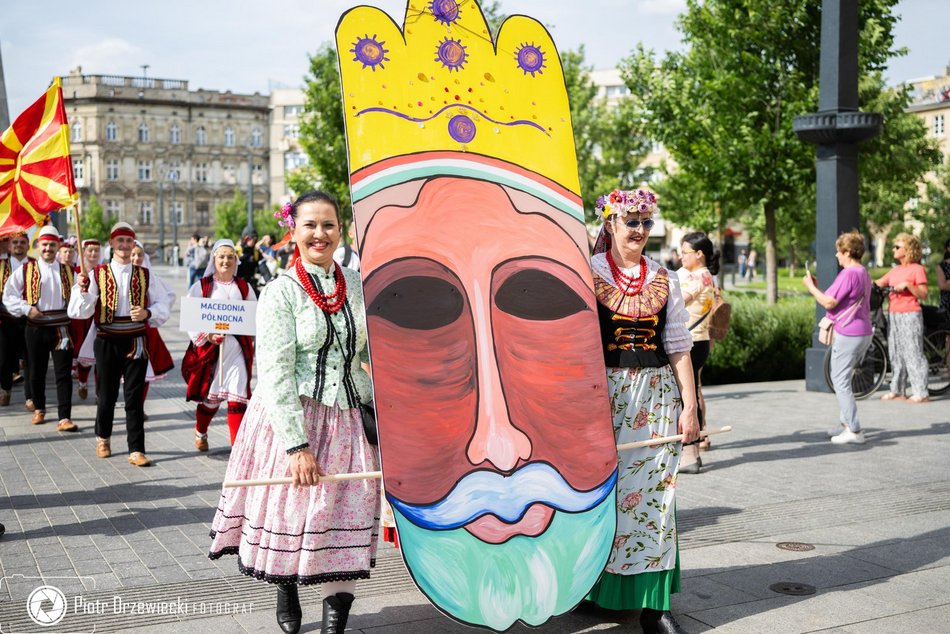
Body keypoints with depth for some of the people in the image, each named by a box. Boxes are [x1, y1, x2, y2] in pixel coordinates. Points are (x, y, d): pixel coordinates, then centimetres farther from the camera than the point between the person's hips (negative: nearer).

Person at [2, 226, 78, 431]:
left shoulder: (68, 271, 8)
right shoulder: (26, 270, 2)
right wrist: (26, 308, -10)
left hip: (61, 327, 0)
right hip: (35, 328, 0)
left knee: (63, 373, -5)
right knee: (36, 371, 12)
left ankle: (64, 418, -6)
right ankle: (39, 408, 33)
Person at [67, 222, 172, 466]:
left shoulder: (145, 275, 5)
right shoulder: (97, 275, 0)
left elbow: (162, 309, 4)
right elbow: (80, 311, -5)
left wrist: (147, 313, -16)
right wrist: (82, 290, -23)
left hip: (136, 342, 0)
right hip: (107, 342, 0)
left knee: (135, 397, 0)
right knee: (107, 394, 11)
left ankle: (136, 450, 3)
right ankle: (103, 437, 36)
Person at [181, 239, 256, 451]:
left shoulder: (244, 287, 11)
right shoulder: (201, 286, 4)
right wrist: (206, 336, -15)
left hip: (237, 348, 1)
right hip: (209, 348, -1)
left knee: (237, 397, -7)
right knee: (210, 397, 8)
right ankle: (200, 433, 38)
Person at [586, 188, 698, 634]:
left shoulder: (664, 280, 9)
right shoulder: (588, 273, 0)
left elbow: (678, 347, 8)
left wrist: (689, 405, 2)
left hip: (656, 397, 3)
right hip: (604, 394, -2)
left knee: (653, 493, 1)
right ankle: (596, 586, 20)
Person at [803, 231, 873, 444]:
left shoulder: (848, 274, -17)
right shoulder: (863, 273, 14)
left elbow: (829, 302, -19)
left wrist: (810, 286, -5)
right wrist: (816, 288, 14)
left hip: (847, 334, -10)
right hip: (864, 333, 10)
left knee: (841, 382, -4)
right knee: (842, 379, 20)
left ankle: (854, 431, -5)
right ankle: (845, 421, 26)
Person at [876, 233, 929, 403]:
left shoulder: (917, 269, -5)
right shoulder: (895, 270, 15)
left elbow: (923, 294, -10)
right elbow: (878, 283, 14)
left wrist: (907, 285, -21)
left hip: (910, 315, -7)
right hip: (893, 315, 7)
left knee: (913, 353, -7)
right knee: (895, 353, 10)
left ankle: (921, 393, -3)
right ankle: (897, 391, 17)